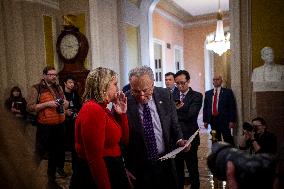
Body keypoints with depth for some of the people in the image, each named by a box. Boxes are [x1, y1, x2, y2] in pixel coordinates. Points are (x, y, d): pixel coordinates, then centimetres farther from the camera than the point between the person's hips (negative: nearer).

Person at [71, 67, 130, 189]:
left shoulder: (102, 109, 8)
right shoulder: (93, 109, -22)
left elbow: (124, 140, 7)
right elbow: (94, 157, -26)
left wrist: (122, 113, -4)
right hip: (97, 178, -10)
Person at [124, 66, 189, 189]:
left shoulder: (165, 95, -5)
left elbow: (174, 124, 7)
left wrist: (179, 140, -10)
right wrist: (124, 167, -10)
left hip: (166, 164, 3)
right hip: (138, 169, -3)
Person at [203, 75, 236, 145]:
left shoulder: (228, 92, 1)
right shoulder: (208, 93, 12)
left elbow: (232, 107, -3)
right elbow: (205, 107, 11)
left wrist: (232, 121, -10)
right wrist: (205, 120, 5)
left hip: (224, 120, -3)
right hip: (212, 120, 4)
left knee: (228, 140, -1)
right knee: (216, 141, 10)